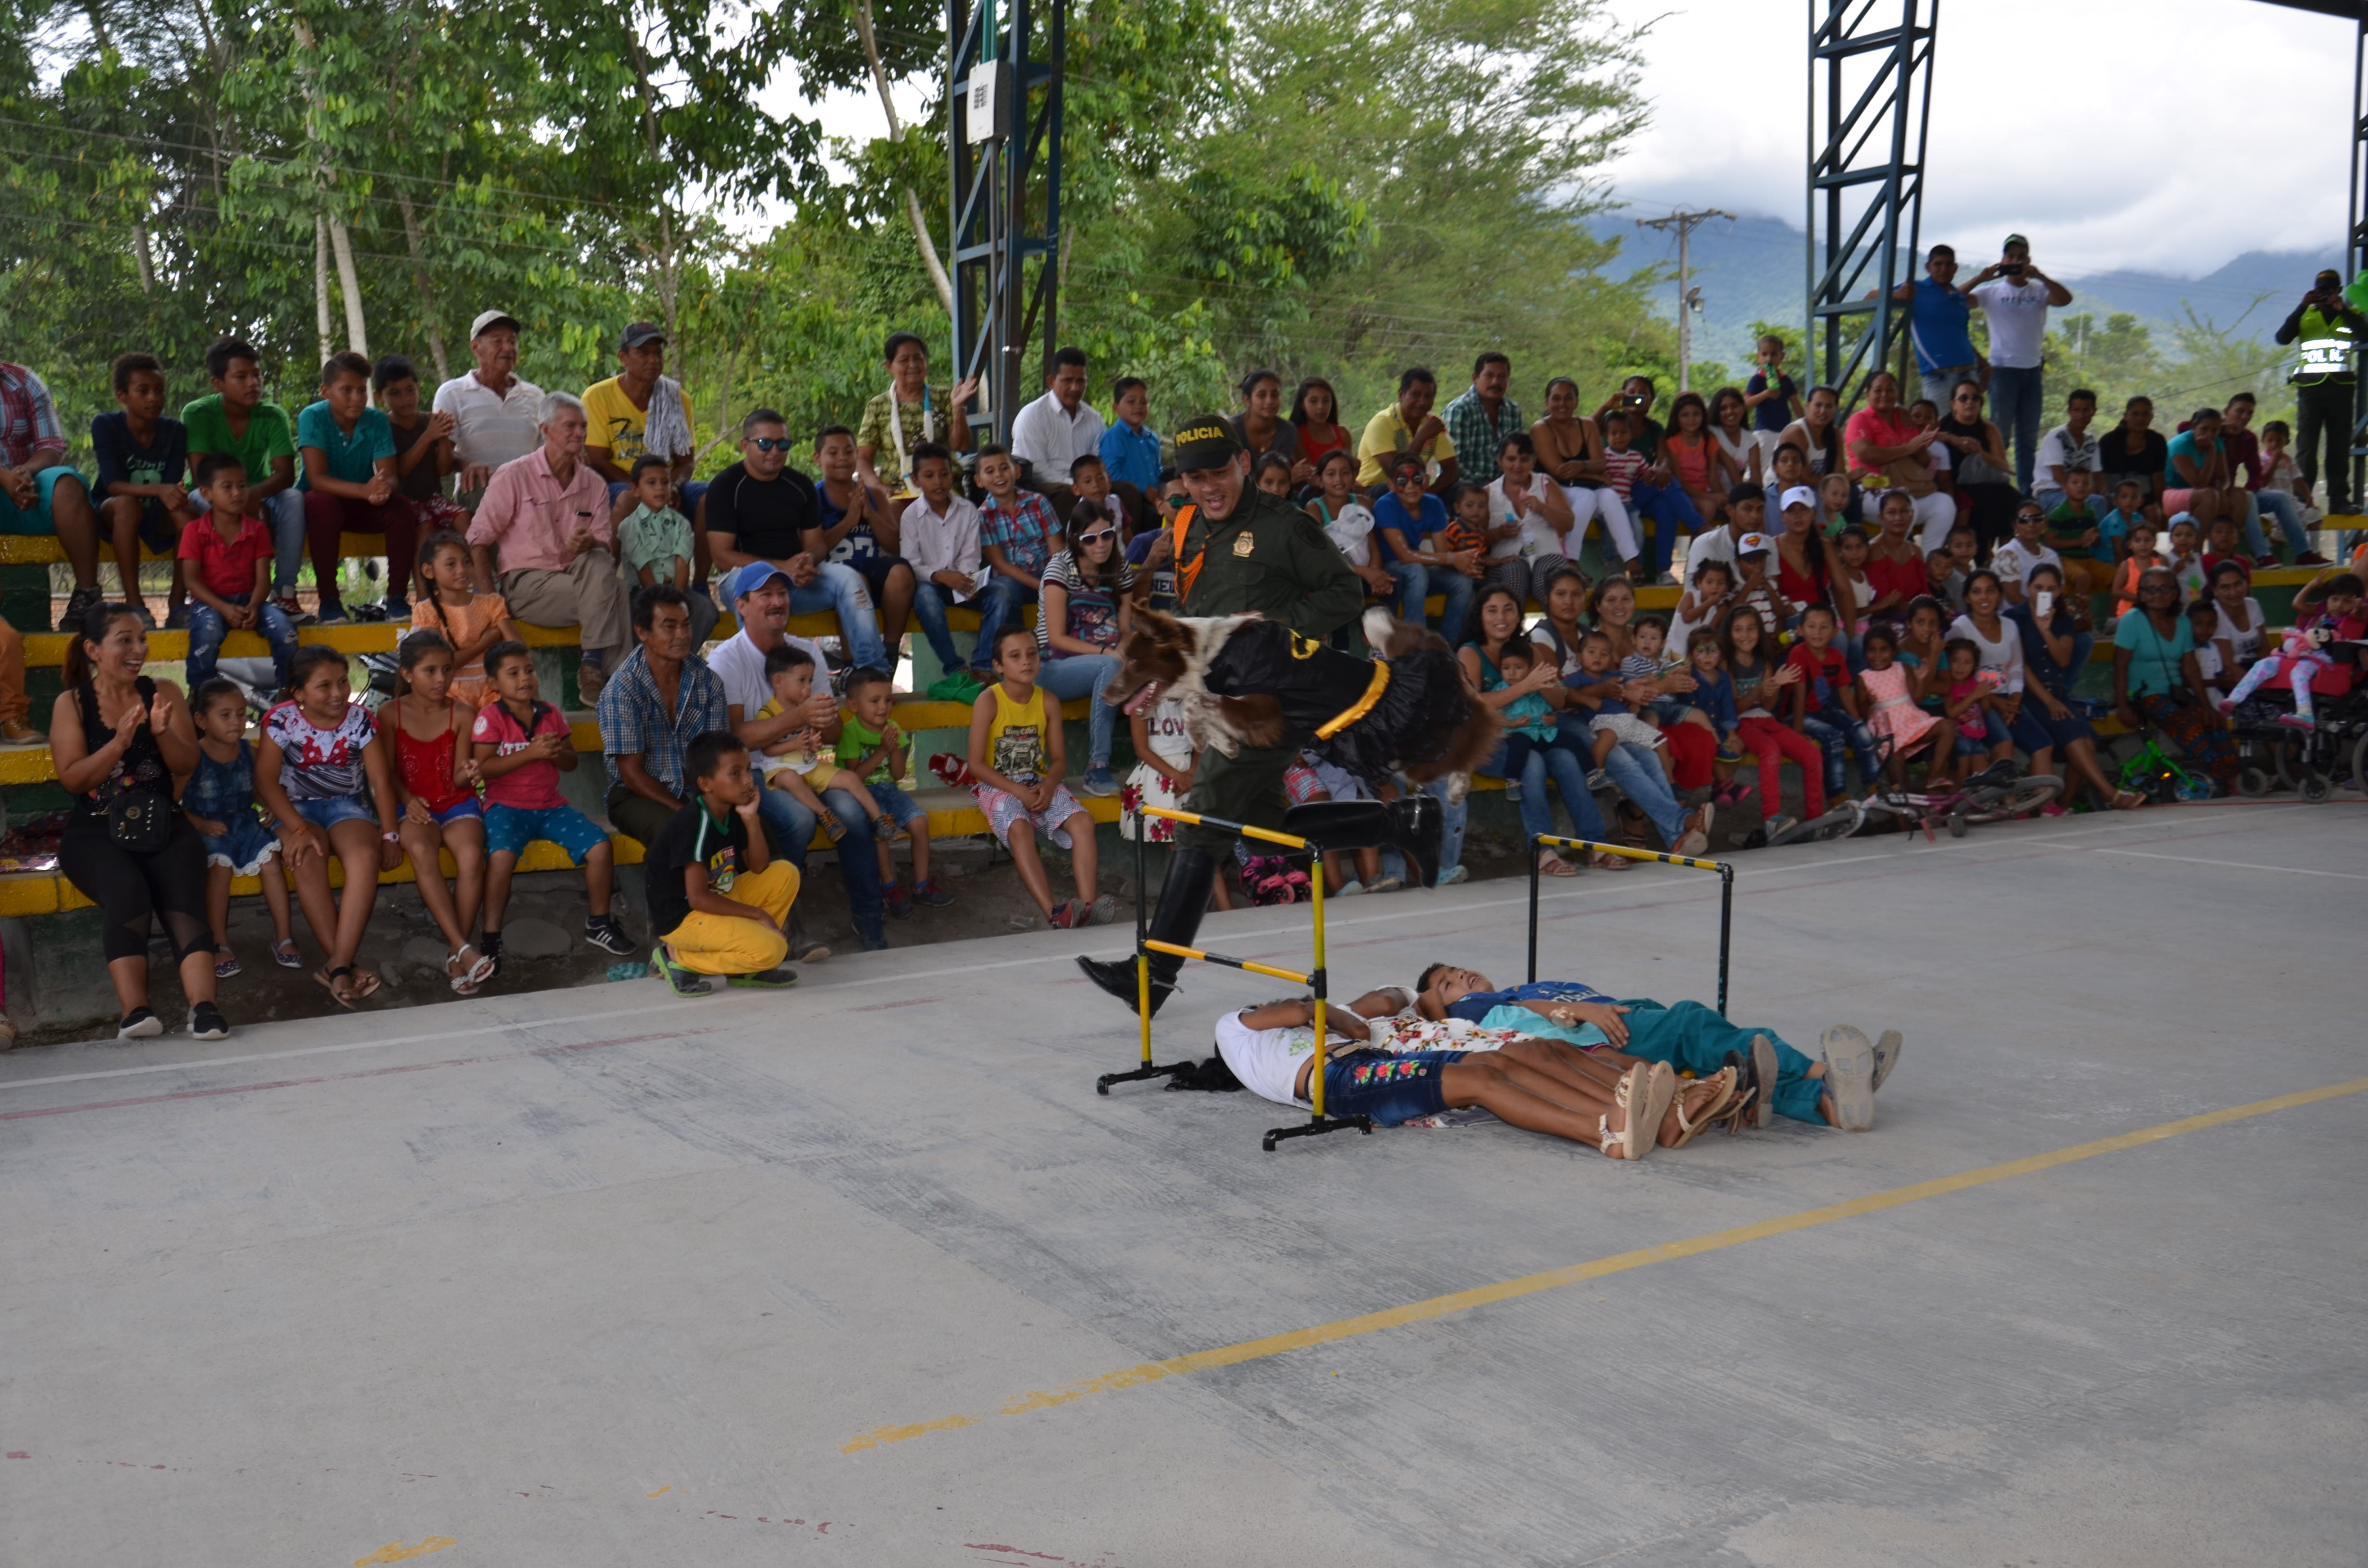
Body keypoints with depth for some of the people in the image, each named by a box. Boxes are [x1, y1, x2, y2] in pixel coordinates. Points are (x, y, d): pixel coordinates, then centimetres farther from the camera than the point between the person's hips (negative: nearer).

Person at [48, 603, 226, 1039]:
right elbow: (72, 779, -2)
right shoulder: (71, 703, 7)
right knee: (128, 893, -33)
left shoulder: (163, 693, 12)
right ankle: (135, 1011, -44)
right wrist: (120, 743, -17)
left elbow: (187, 766, 5)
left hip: (162, 825, 1)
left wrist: (163, 732, -15)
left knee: (182, 901, -28)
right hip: (94, 831, -1)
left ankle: (203, 1006, -45)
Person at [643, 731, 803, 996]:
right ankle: (676, 957, -5)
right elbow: (698, 898, -24)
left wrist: (751, 819, -9)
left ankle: (744, 968, 6)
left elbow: (759, 868, 5)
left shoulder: (732, 813, 2)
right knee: (771, 949, -23)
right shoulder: (695, 823, -24)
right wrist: (757, 914, -16)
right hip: (681, 917, -9)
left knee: (785, 873, 2)